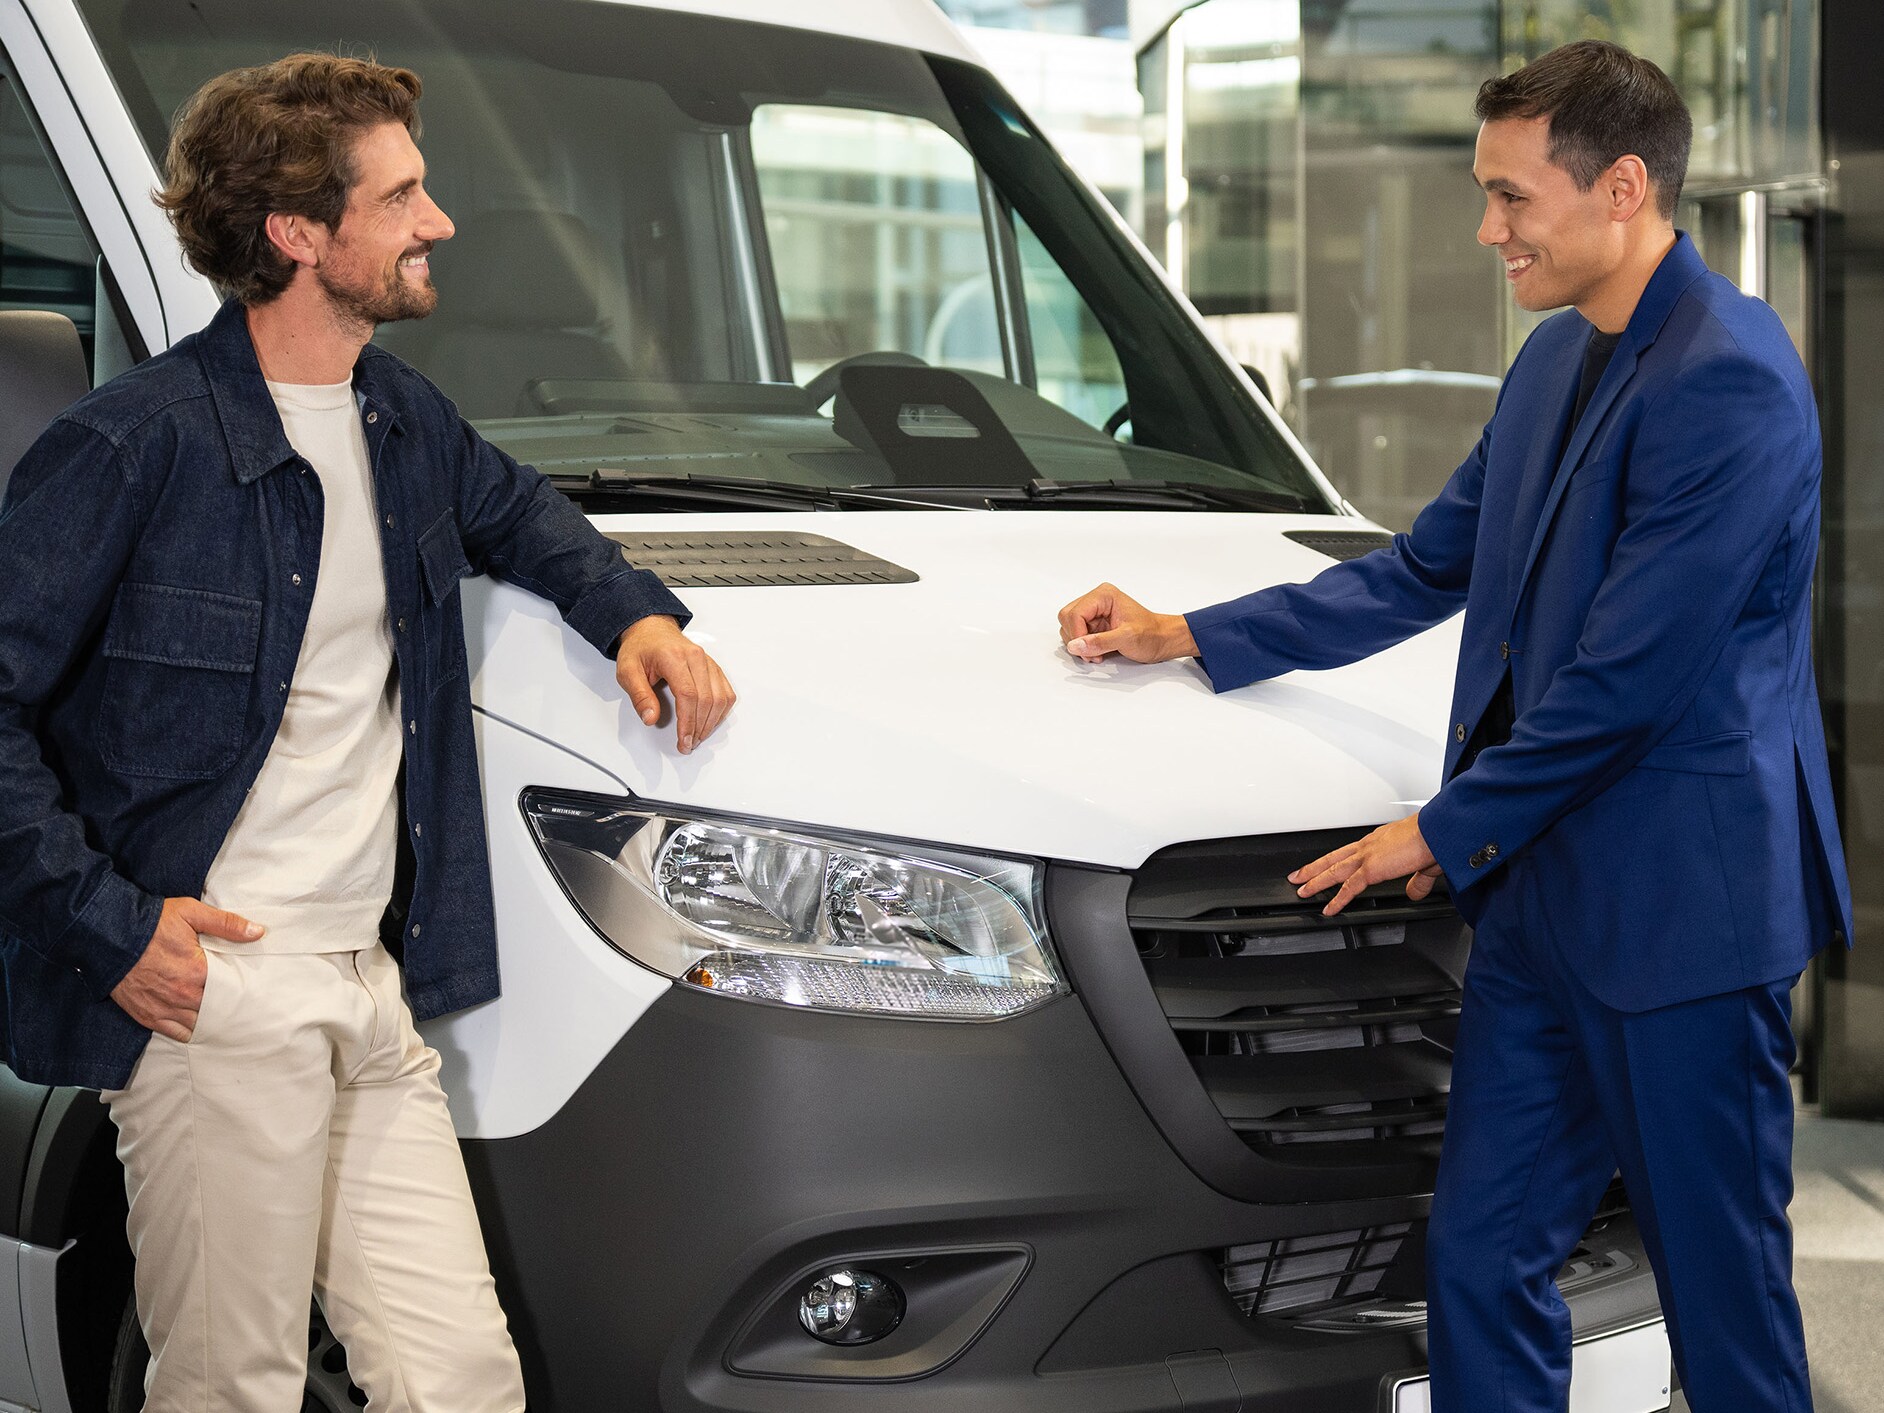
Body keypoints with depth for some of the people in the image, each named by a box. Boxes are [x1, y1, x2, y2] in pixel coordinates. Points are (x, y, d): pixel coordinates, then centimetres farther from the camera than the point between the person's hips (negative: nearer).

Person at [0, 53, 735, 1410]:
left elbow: (516, 510, 36)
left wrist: (633, 611, 17)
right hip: (212, 989, -7)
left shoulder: (405, 418, 13)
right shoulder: (134, 444, -12)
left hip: (373, 985, 7)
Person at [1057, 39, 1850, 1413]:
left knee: (1722, 1287, 3)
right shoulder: (1558, 360, 14)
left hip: (1683, 900, -9)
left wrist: (1445, 829, -9)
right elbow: (1425, 569, 22)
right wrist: (1188, 635, 18)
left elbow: (1630, 671, -19)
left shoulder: (1730, 382, -17)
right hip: (1541, 887, 9)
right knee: (1479, 1260, 10)